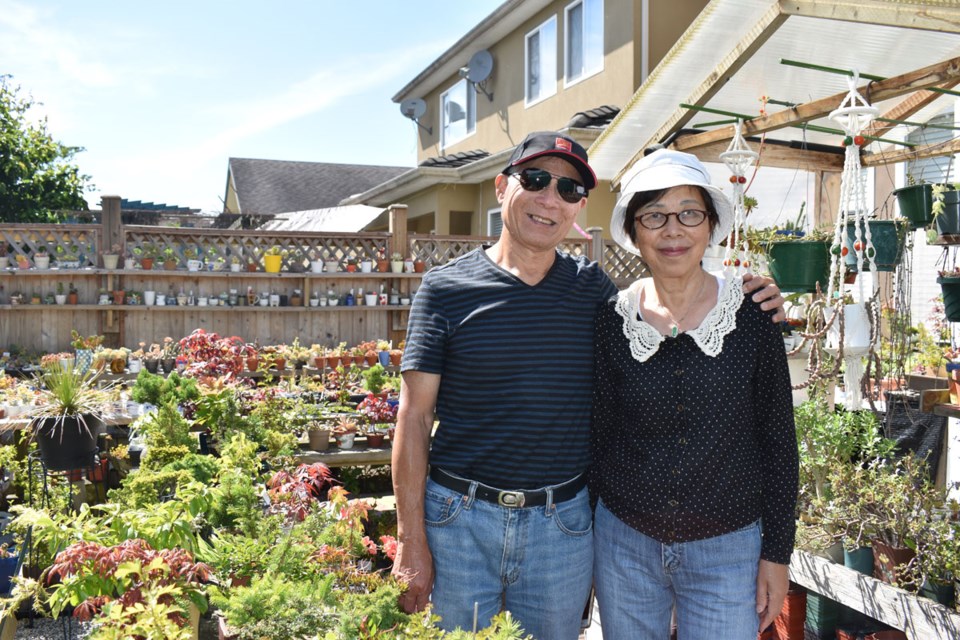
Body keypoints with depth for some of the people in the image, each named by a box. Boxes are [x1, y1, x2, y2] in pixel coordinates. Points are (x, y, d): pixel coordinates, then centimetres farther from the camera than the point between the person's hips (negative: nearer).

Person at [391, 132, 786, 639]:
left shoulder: (593, 288, 3)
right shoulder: (446, 287, -5)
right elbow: (414, 416, -5)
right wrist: (411, 540, -8)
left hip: (563, 525, 2)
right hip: (460, 520, -2)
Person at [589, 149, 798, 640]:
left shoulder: (752, 314, -7)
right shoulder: (612, 320, -4)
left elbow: (778, 440, -2)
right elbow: (597, 435, 3)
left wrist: (777, 552, -1)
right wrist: (582, 537, 6)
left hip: (728, 551, -1)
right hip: (622, 545, 2)